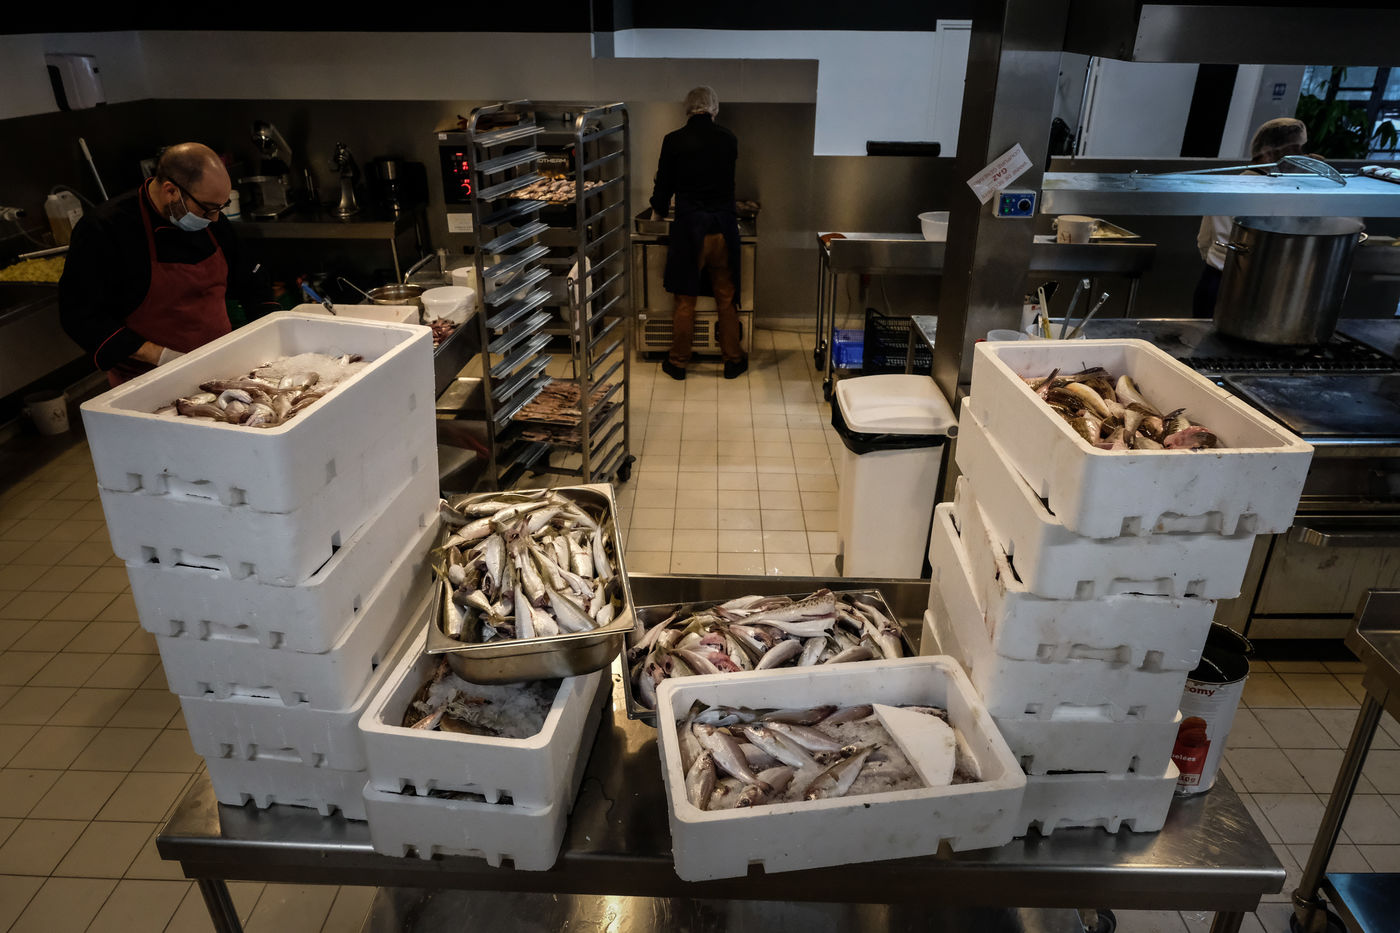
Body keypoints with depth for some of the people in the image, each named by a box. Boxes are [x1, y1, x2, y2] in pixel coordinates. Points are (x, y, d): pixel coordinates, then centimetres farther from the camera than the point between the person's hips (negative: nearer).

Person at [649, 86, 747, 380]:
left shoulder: (674, 141, -5)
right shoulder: (728, 139, 2)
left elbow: (664, 184, 4)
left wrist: (658, 211, 24)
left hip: (689, 230, -2)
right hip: (724, 228, 2)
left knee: (685, 302, 8)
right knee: (726, 300, 13)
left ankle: (678, 362, 19)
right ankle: (733, 360, 21)